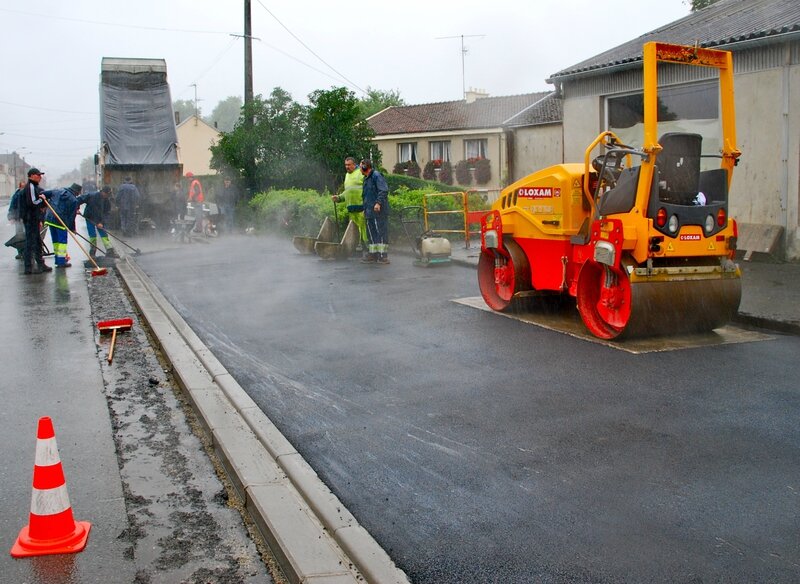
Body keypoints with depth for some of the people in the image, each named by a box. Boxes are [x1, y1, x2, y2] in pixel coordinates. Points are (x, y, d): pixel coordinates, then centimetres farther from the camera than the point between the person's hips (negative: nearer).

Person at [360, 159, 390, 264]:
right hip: (370, 212, 10)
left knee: (381, 232, -8)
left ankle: (383, 255, -8)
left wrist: (378, 202, -26)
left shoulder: (376, 176, -9)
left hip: (378, 211, -10)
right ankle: (373, 254, 16)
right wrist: (365, 209, 24)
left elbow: (384, 190, -18)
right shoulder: (366, 178, 21)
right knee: (371, 233, 11)